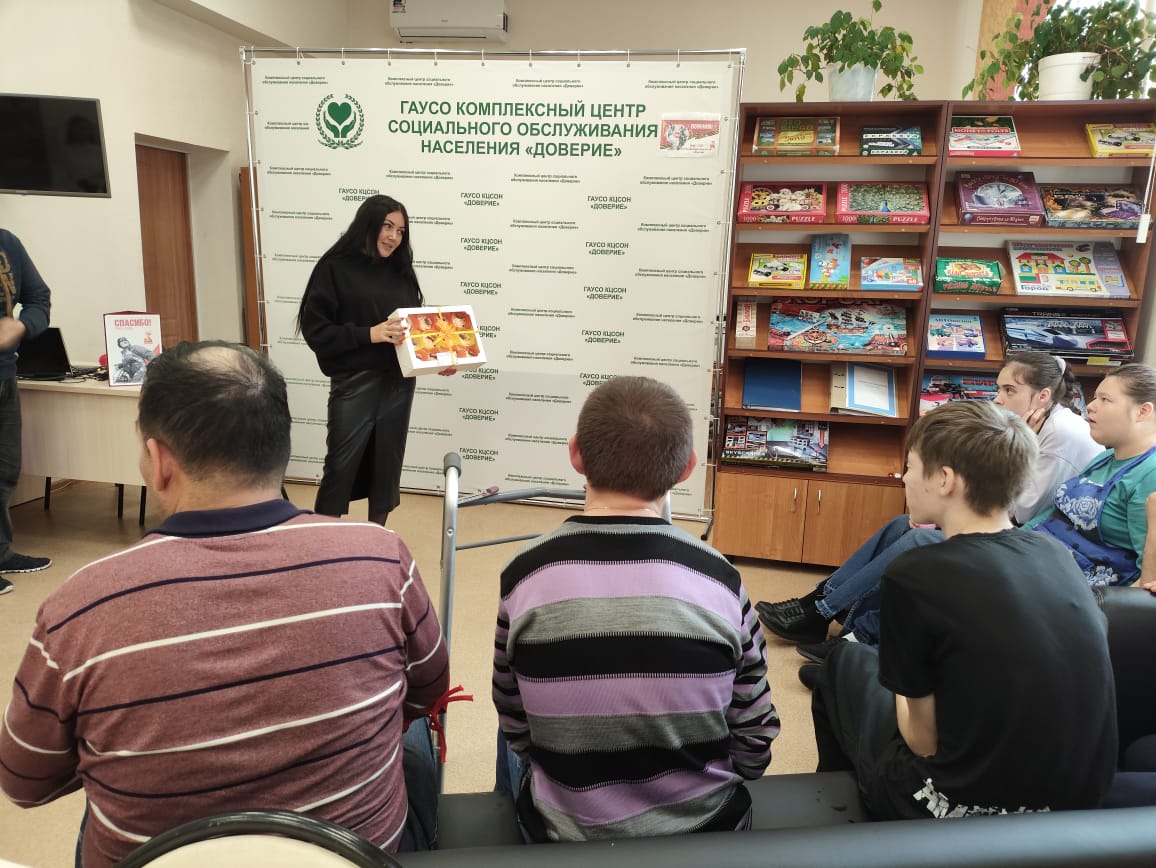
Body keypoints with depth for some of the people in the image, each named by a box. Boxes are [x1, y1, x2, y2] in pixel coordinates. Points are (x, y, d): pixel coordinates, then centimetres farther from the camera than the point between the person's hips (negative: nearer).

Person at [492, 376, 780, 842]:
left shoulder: (525, 576, -18)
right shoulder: (719, 579, -17)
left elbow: (519, 731, -5)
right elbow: (753, 749, -7)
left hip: (565, 833, 0)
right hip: (710, 831, 1)